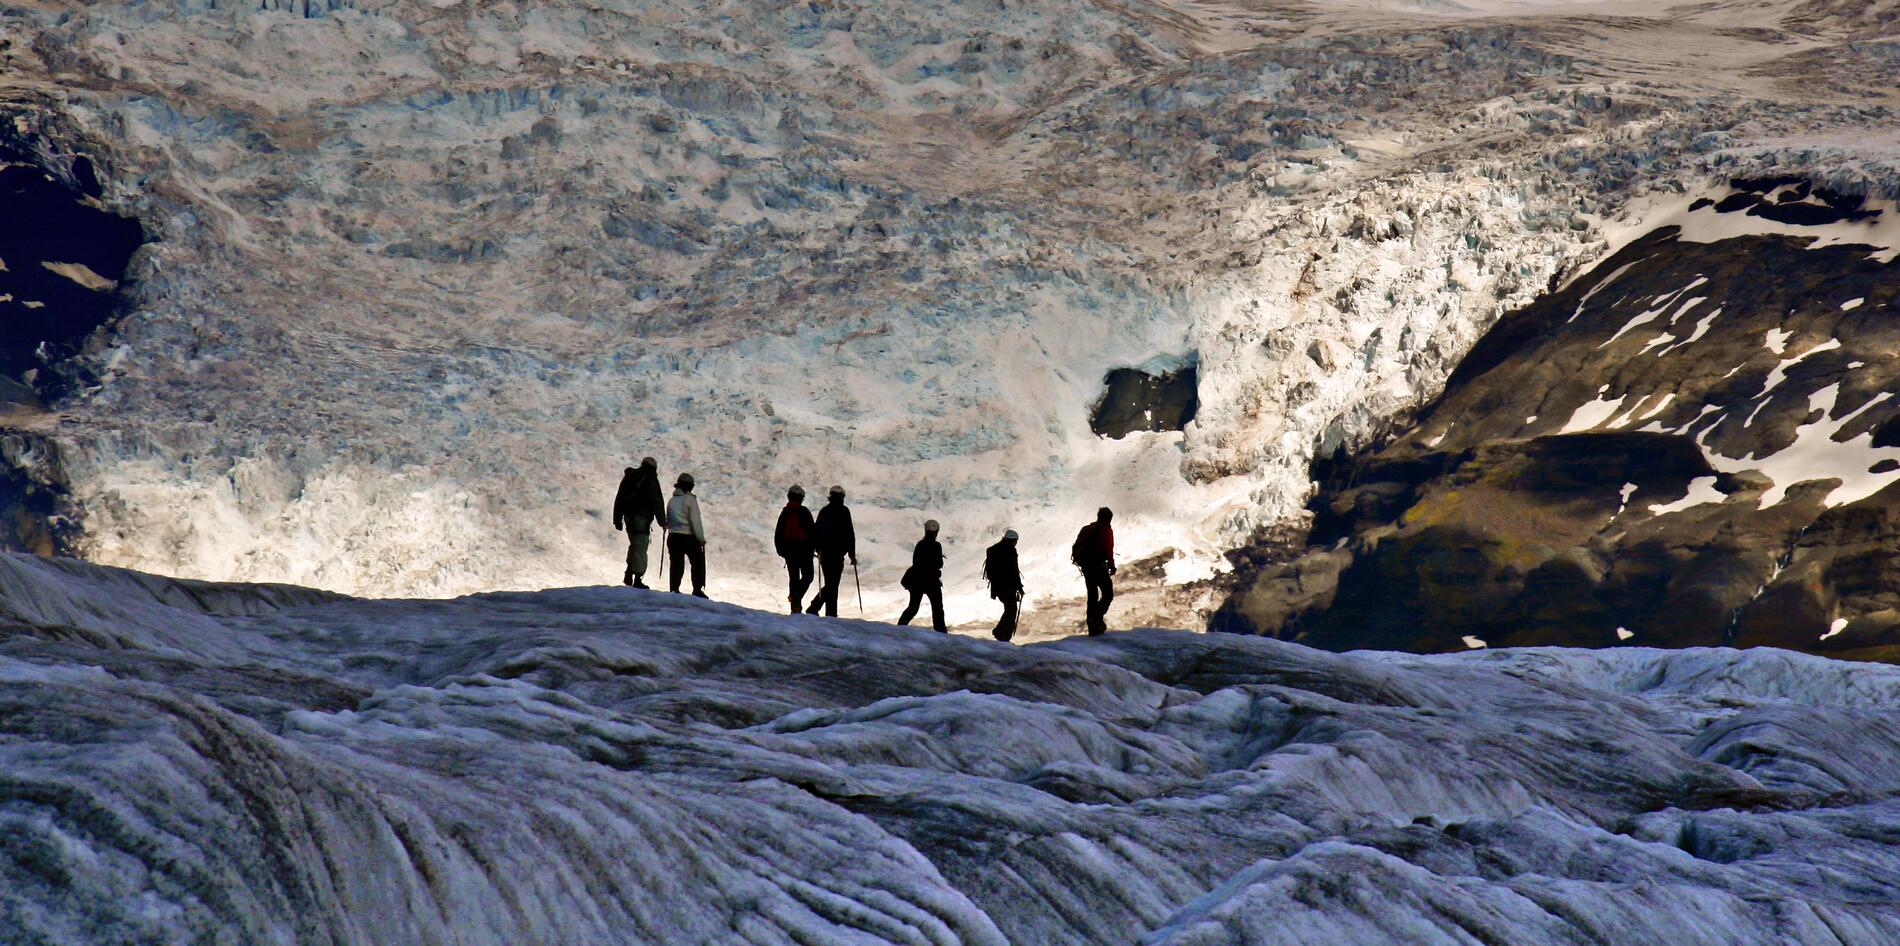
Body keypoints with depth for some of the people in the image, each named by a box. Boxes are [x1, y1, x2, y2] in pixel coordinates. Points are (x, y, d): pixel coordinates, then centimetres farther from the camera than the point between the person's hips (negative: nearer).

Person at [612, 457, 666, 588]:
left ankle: (629, 574, 7)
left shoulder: (628, 477, 14)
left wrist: (617, 519, 21)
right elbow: (657, 501, -9)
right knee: (641, 547, -4)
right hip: (642, 517, -6)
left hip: (628, 517, 6)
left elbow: (619, 499, 17)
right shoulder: (651, 480, -6)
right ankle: (638, 579, -8)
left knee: (634, 545, 20)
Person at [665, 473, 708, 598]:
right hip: (688, 537, -5)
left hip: (673, 536, 5)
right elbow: (695, 521, -12)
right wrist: (701, 538, -8)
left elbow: (668, 520, 13)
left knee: (676, 564, 9)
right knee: (698, 563, 6)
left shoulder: (671, 501, 10)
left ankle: (674, 589, 5)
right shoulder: (690, 499, -8)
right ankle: (697, 589, 0)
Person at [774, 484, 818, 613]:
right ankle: (797, 597, -22)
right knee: (807, 576, 2)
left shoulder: (784, 513, 7)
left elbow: (778, 533, 10)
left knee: (794, 578, 10)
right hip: (803, 548, -5)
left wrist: (781, 550, 19)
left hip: (788, 549, 5)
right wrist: (816, 546, 3)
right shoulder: (803, 512, -8)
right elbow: (812, 530, -9)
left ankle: (795, 606, 8)